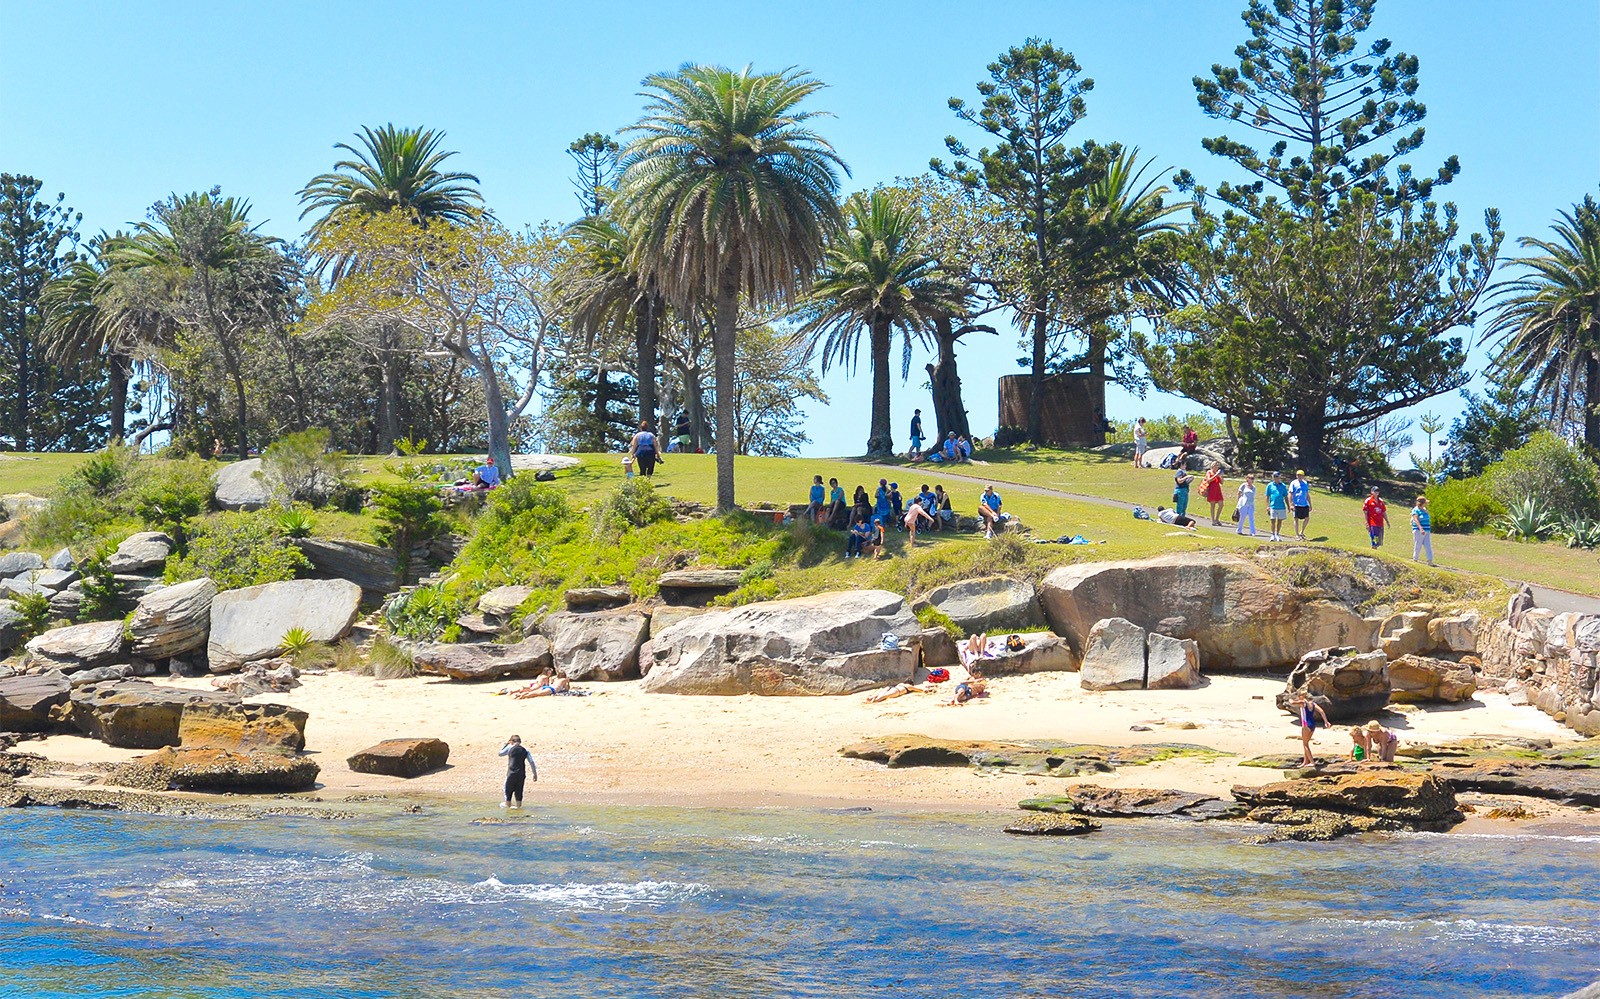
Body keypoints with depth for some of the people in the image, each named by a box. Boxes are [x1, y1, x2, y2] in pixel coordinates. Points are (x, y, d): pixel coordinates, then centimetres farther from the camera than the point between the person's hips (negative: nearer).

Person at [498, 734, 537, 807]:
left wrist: (506, 744, 23)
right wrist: (535, 774, 7)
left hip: (512, 774, -3)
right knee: (519, 790, 11)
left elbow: (500, 753, 16)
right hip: (521, 774, 3)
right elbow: (531, 762, 3)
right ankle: (518, 805, 13)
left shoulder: (509, 748, -1)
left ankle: (508, 804, 20)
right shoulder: (525, 750, 6)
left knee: (508, 789, 13)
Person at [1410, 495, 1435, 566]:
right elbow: (1416, 520, -21)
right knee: (1418, 546, -3)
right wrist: (1421, 528, -34)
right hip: (1418, 531, -7)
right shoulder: (1415, 510, -9)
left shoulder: (1424, 510, 16)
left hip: (1427, 531, 7)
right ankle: (1414, 560, 8)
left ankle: (1430, 561, -2)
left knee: (1428, 546, 1)